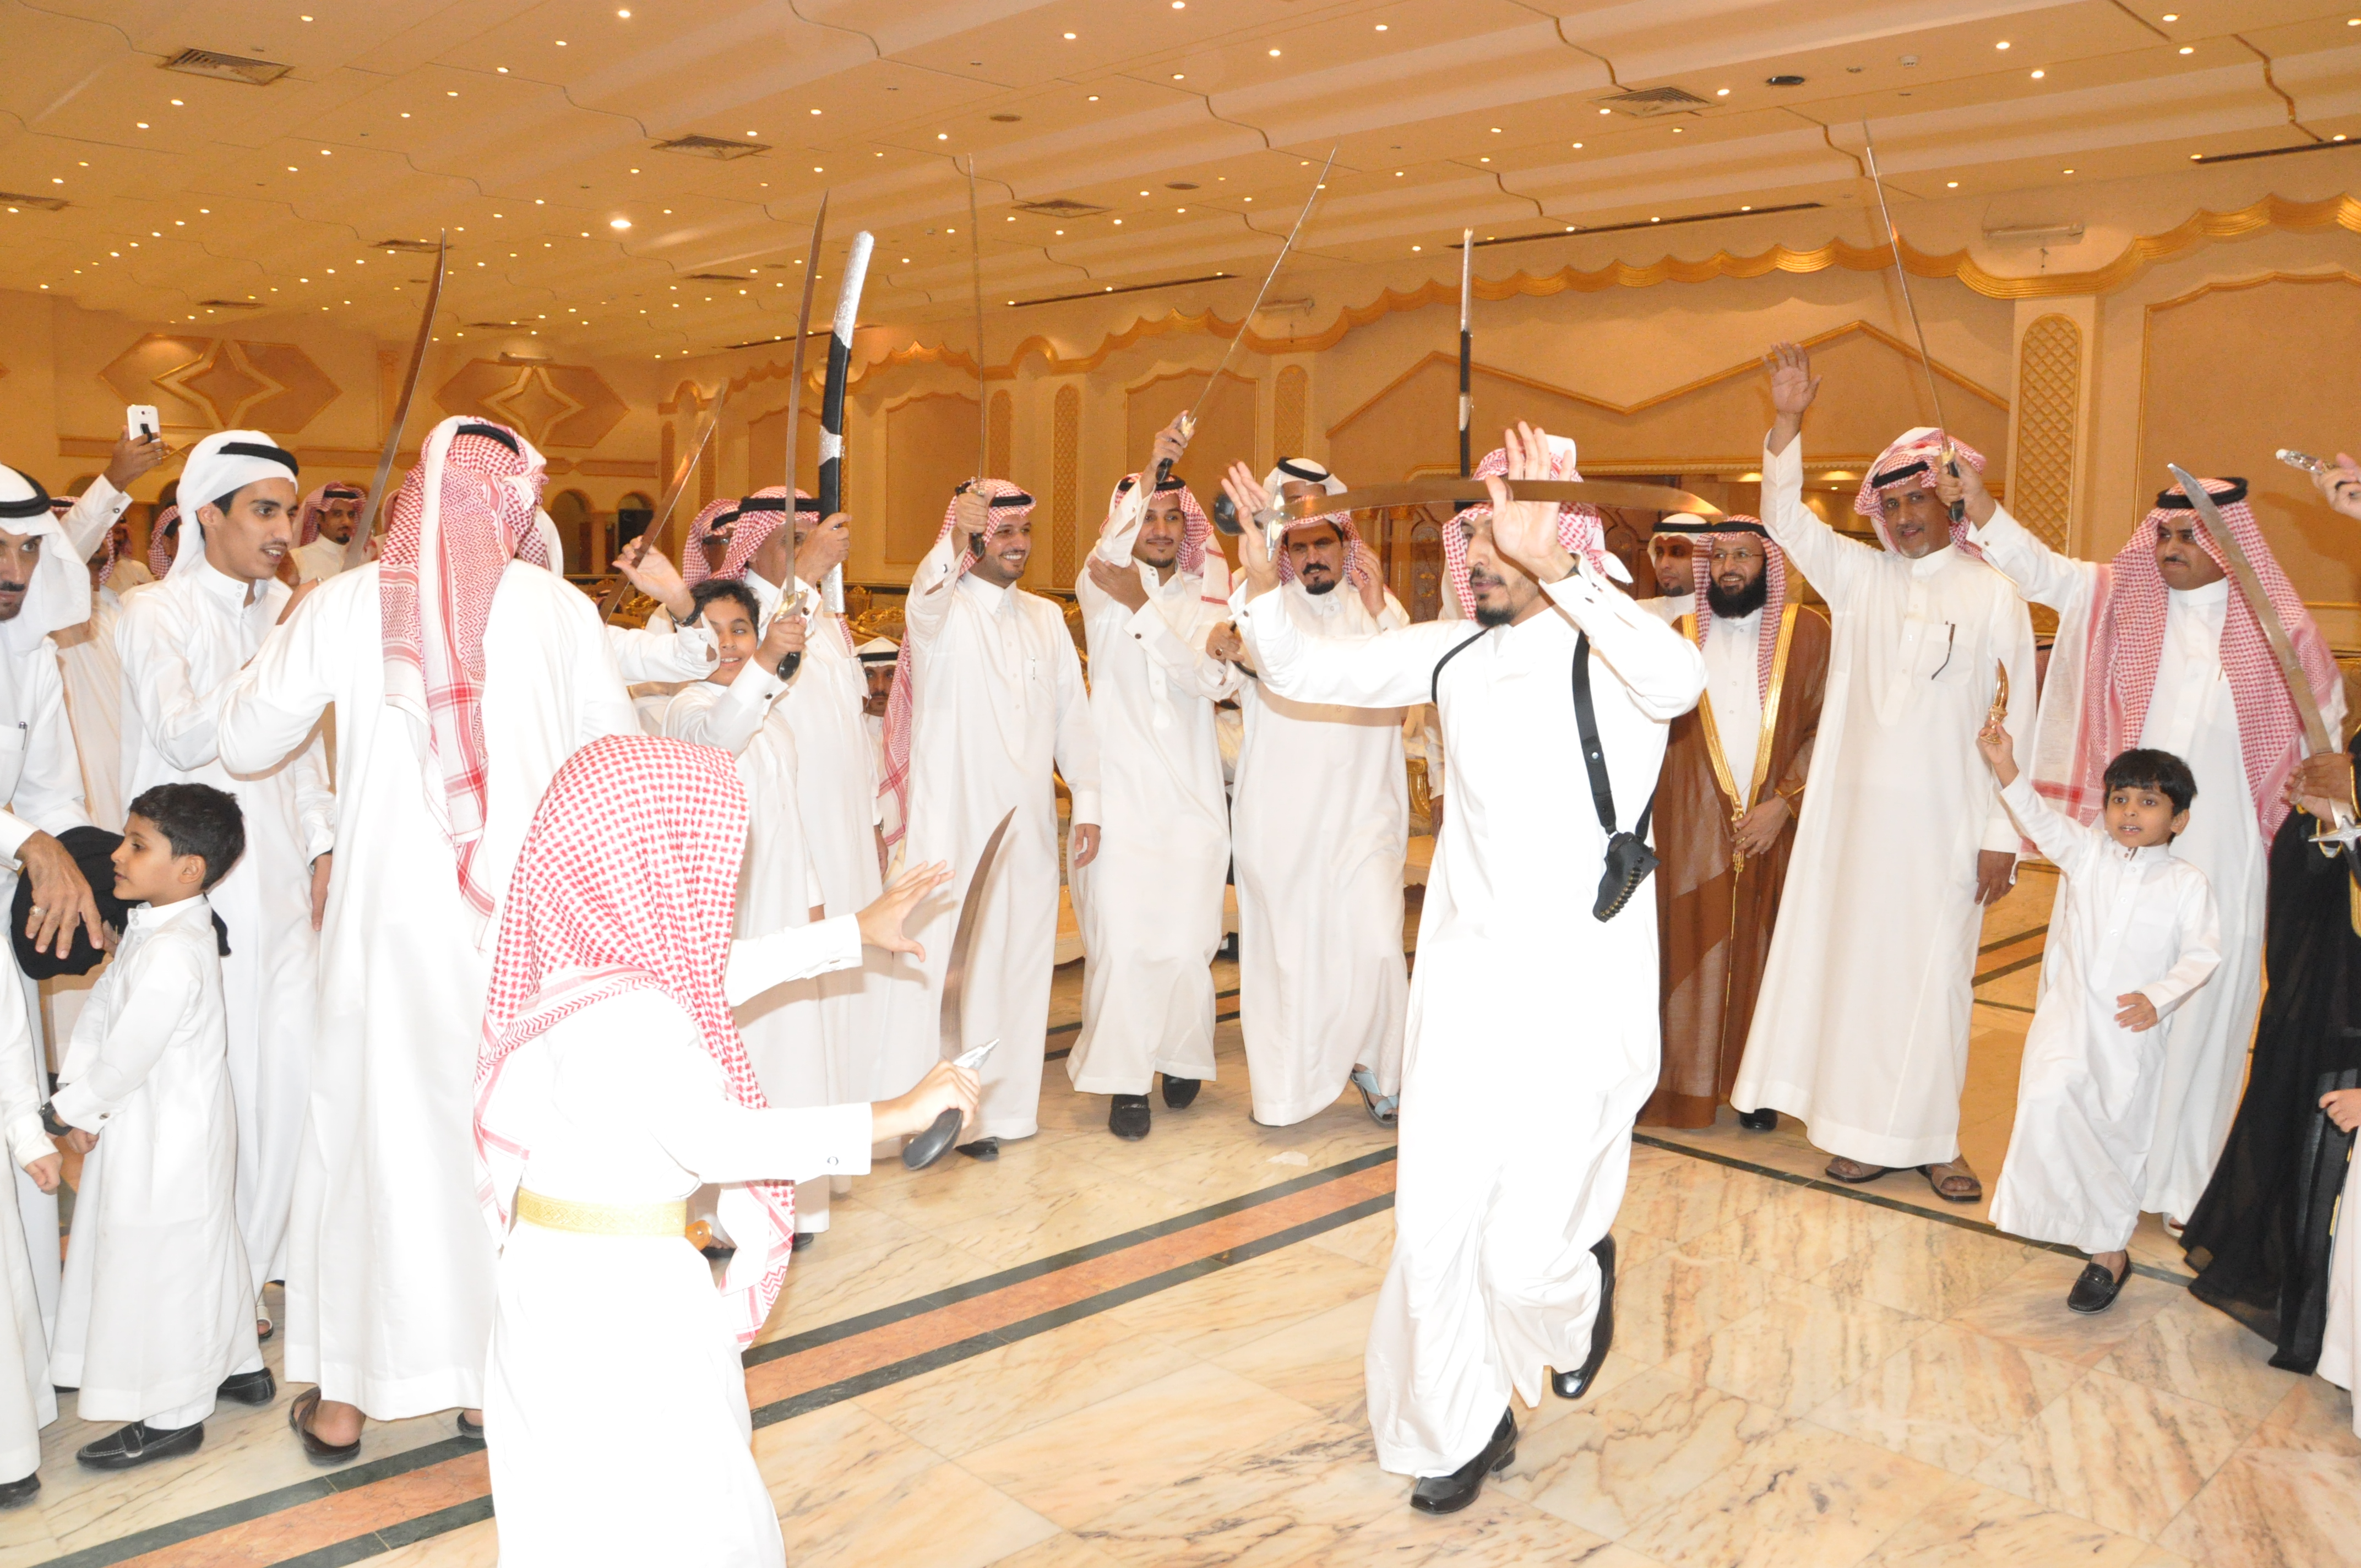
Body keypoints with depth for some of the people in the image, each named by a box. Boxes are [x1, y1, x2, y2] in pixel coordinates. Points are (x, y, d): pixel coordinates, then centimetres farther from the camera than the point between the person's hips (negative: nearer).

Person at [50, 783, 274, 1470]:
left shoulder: (172, 954, -29)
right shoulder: (153, 926, 4)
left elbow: (128, 1057, -23)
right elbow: (101, 1011, 6)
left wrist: (74, 1109, -7)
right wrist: (73, 1093, -3)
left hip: (167, 1143, -10)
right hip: (159, 1129, 10)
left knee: (161, 1267, 3)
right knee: (205, 1247, 21)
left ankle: (173, 1417, 17)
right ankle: (240, 1366, 37)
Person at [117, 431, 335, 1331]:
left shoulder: (283, 610, 11)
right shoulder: (156, 616, -7)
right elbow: (186, 738, -19)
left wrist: (323, 845, 13)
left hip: (280, 874, 6)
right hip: (198, 879, -6)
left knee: (293, 1063, 8)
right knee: (215, 1077, -2)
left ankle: (266, 1251, 24)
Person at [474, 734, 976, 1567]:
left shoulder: (578, 961, 4)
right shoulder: (626, 1018, -27)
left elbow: (718, 975, 16)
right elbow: (712, 1142, -37)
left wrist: (858, 931, 23)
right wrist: (892, 1116, -35)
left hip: (560, 1273, 10)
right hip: (620, 1295, -10)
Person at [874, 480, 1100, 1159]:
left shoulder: (1046, 618, 14)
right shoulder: (945, 611, -2)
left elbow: (1073, 715, 13)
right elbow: (926, 603, -28)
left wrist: (1088, 802, 6)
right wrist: (955, 535, -46)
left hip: (1028, 821, 5)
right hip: (955, 817, -5)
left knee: (1019, 958, 8)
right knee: (948, 958, -7)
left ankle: (998, 1106, 18)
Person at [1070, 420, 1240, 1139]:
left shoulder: (1206, 595, 9)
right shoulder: (1103, 589, 4)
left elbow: (1215, 678, -9)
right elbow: (1104, 559, -22)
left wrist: (1143, 609, -16)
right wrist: (1147, 473, -35)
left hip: (1191, 795, 2)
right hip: (1118, 793, -1)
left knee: (1187, 941, -1)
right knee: (1120, 940, -6)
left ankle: (1181, 1055, 22)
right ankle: (1125, 1078, 6)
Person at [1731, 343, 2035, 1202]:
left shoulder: (1993, 595, -1)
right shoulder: (1860, 578, 7)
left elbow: (2016, 721, -2)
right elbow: (1784, 518, 0)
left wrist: (2002, 834, -6)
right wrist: (1787, 420, -12)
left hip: (1946, 820, -2)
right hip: (1856, 811, 3)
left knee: (1935, 972, 3)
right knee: (1853, 961, 6)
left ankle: (1933, 1137, 16)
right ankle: (1864, 1130, 17)